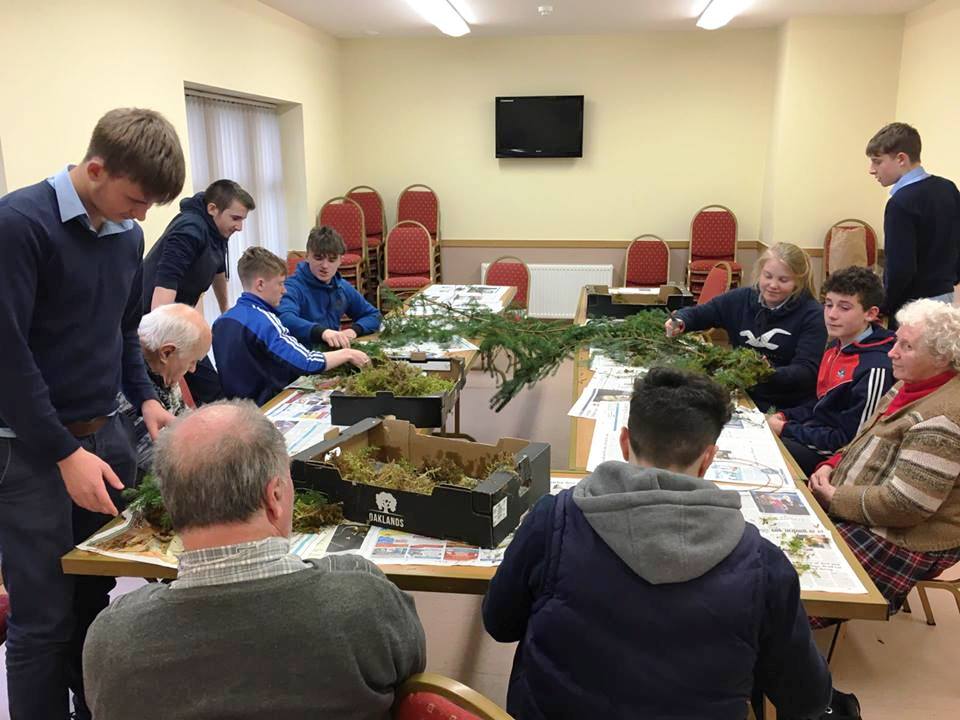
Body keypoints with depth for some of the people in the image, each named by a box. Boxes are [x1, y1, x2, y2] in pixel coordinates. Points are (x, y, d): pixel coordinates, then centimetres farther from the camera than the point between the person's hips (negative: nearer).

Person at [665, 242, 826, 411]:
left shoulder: (813, 315, -6)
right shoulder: (741, 298, 6)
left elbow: (808, 371, -15)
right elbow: (698, 313, 14)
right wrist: (679, 322, -10)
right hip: (742, 396, 4)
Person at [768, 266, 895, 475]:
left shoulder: (875, 368, -23)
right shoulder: (837, 346, 7)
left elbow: (849, 439, -21)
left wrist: (786, 429, -16)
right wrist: (783, 416, 3)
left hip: (831, 456, -9)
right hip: (814, 432, 9)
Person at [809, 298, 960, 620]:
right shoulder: (912, 387, 5)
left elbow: (904, 504, -29)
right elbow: (872, 445, 18)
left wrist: (835, 497, -17)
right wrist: (833, 466, 0)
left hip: (904, 541, -9)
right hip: (865, 512, 9)